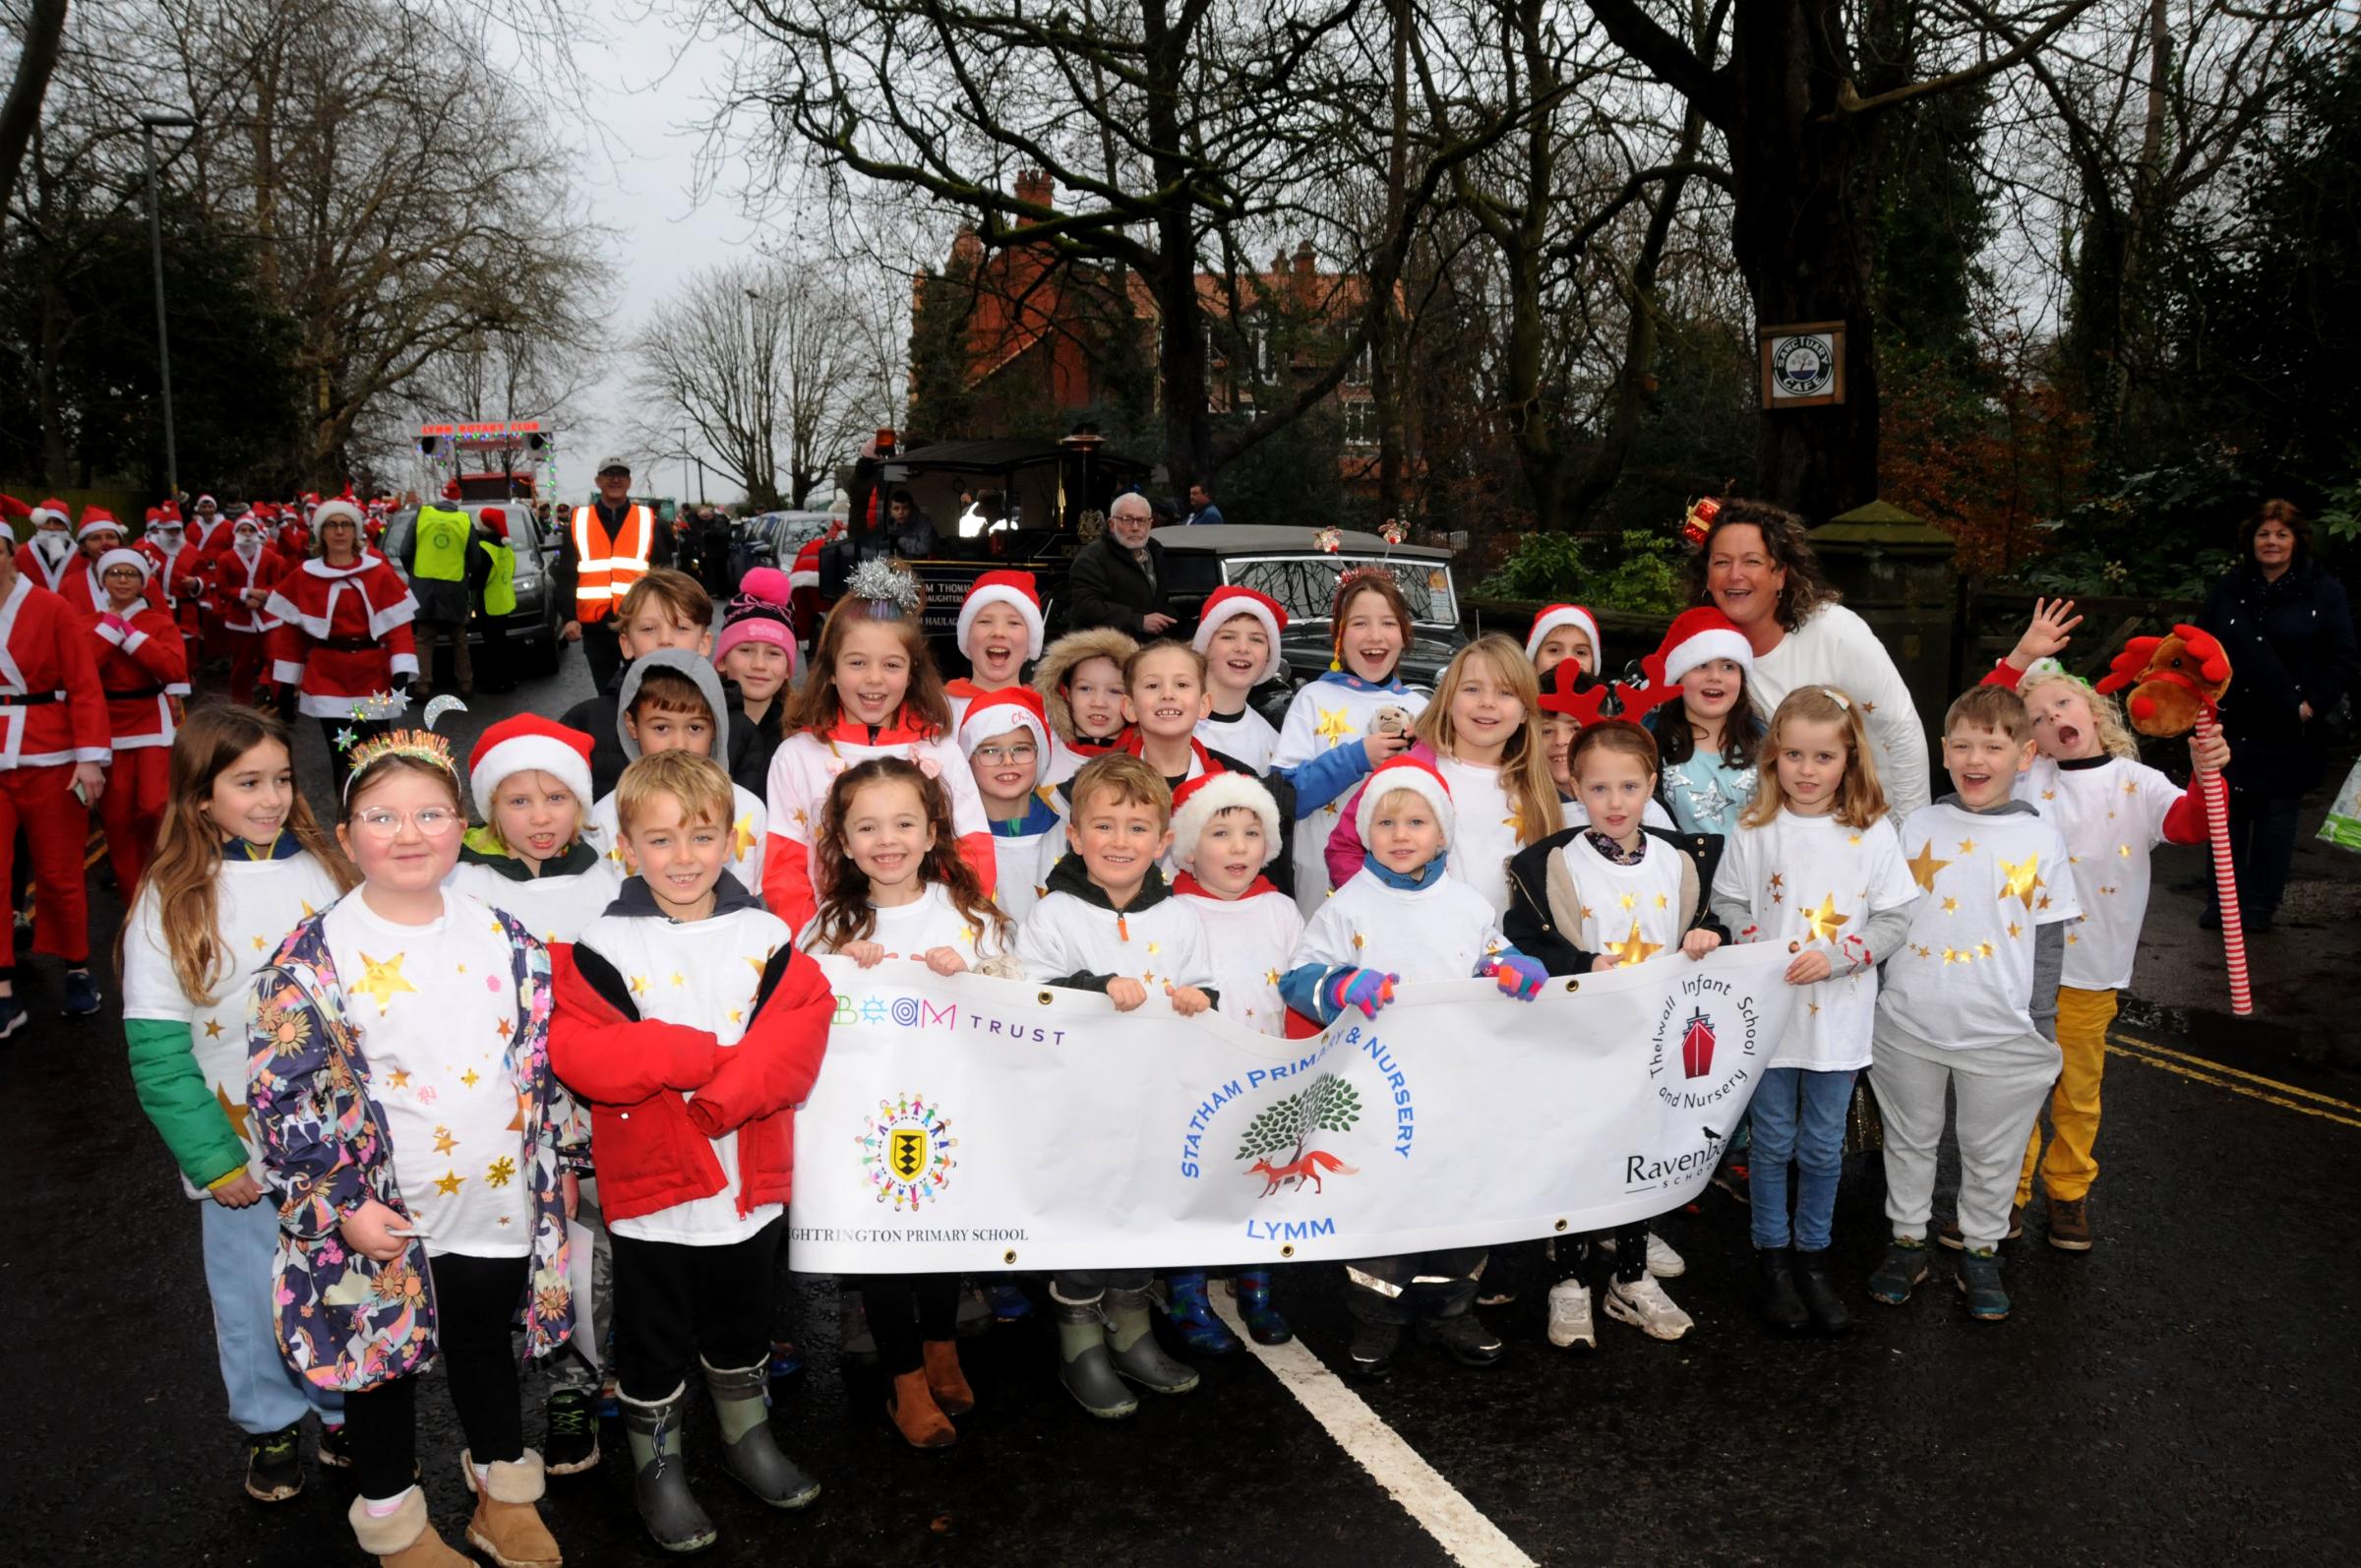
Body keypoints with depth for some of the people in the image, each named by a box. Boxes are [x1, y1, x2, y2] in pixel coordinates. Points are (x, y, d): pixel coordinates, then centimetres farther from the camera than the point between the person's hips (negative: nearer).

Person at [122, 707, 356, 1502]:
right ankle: (271, 1425, 36)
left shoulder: (324, 870, -1)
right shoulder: (168, 904, -8)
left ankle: (346, 1410, 36)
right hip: (245, 1154, -2)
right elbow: (156, 1049, -7)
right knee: (256, 1292, 12)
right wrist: (214, 1160, -10)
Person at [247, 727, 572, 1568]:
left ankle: (506, 1492, 41)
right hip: (382, 1218, -3)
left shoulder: (503, 938, -1)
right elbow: (286, 1093, -14)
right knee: (386, 1360, 15)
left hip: (497, 1205, 3)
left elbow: (543, 1057, 7)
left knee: (486, 1345, 21)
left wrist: (556, 1165, 8)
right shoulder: (315, 956, -14)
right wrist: (338, 1202, -16)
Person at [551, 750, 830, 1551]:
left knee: (741, 1326, 22)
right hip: (651, 1188, -2)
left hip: (750, 1182, 3)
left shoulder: (767, 937, -2)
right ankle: (657, 1467, 34)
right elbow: (580, 1051, -20)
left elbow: (800, 1033, -12)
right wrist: (710, 1054, -21)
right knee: (655, 1340, 14)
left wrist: (724, 1096, -26)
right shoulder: (601, 947, -9)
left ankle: (748, 1438, 43)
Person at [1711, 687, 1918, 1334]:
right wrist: (1761, 951, -12)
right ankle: (1771, 1259, 24)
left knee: (1824, 1147, 10)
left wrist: (1834, 956, -15)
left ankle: (1812, 1258, 27)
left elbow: (1895, 918, -3)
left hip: (1839, 1015, 0)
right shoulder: (1753, 830, -3)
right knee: (1773, 1143, 9)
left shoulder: (1873, 834, -3)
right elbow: (1728, 902, 4)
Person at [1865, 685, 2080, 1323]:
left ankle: (1981, 1254, 30)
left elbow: (2049, 941, 2)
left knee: (1993, 1152, 12)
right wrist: (1874, 1004, 5)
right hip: (1909, 1023, 1)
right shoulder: (1919, 827, 0)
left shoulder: (2041, 840, -2)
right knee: (1910, 1140, 14)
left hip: (2002, 1032, -1)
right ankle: (1907, 1242, 30)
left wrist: (2041, 1030, 0)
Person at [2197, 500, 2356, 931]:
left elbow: (2340, 662, -1)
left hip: (2287, 733, -2)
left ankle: (2261, 904, 16)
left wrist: (2311, 706, -10)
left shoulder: (2324, 592, -1)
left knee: (2277, 817, 6)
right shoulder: (2229, 588, 6)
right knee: (2228, 813, 6)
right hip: (2231, 725, 2)